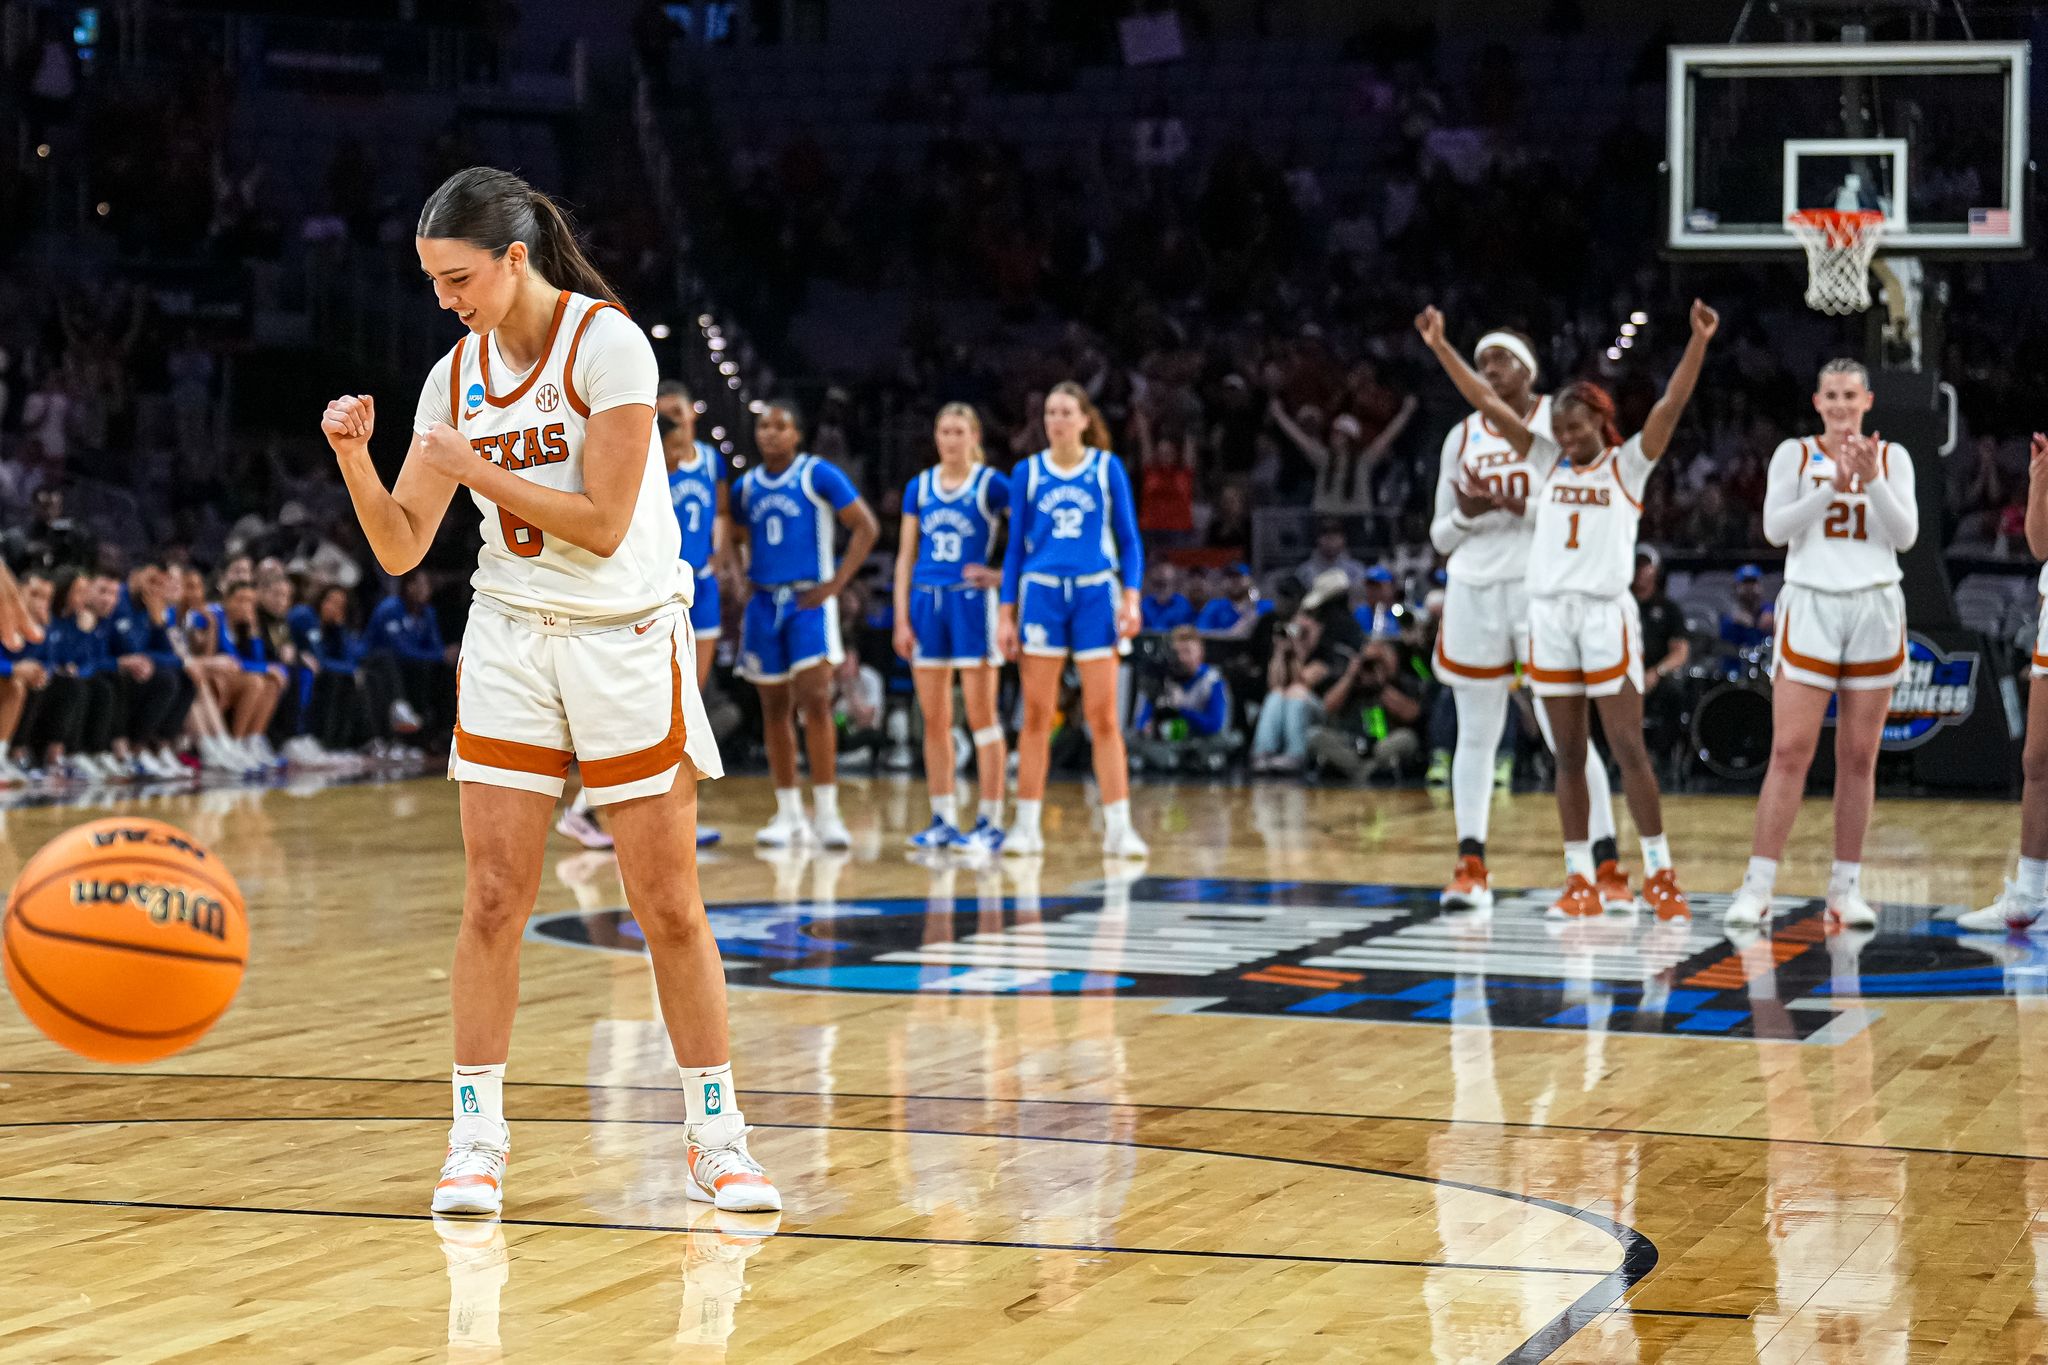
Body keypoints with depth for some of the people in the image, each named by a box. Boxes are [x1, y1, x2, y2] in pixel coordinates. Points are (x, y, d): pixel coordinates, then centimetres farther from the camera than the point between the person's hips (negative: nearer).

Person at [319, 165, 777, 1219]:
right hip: (511, 643, 4)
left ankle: (714, 1137, 10)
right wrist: (355, 458, -13)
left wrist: (473, 466, -19)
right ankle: (475, 1139, 4)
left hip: (627, 640, -4)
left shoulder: (607, 343, -13)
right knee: (492, 899, -3)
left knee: (669, 906, 0)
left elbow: (602, 524, -19)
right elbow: (401, 548, 3)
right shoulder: (456, 375, 3)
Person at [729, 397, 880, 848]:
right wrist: (744, 583, 7)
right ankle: (788, 815, 13)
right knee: (774, 708, 6)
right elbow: (736, 539, 24)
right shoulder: (746, 486, 9)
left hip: (809, 600, -5)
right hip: (764, 603, 5)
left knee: (814, 700, -16)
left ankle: (827, 813, -15)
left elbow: (866, 527, -6)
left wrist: (836, 582, -11)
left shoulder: (819, 475, -5)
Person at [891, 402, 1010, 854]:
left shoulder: (991, 485, -2)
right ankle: (943, 820, 12)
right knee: (934, 720, 5)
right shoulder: (919, 488, 10)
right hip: (927, 601, 4)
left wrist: (1002, 575, -10)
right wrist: (901, 617, 5)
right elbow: (905, 557, 11)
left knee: (981, 716, -4)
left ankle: (991, 821, -2)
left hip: (971, 602, -4)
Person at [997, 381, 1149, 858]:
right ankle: (1027, 825, 7)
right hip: (1041, 593, 1)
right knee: (1036, 716, 2)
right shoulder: (1027, 473, 6)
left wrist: (1131, 596, -6)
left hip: (1095, 594, -1)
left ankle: (1118, 826, -2)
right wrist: (1007, 614, 4)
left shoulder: (1108, 468, 4)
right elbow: (1016, 547, 9)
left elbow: (1129, 540, 6)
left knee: (1103, 716, -3)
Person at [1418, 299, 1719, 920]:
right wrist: (1440, 346, 2)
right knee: (1568, 753, 5)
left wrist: (1699, 340, -23)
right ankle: (1579, 879, 9)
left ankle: (1659, 873, 1)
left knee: (1628, 747, -5)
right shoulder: (1547, 462, 11)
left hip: (1607, 614, -4)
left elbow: (1672, 403, -11)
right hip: (1550, 612, 4)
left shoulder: (1628, 464, 2)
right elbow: (1486, 402, 8)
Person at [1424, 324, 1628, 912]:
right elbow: (1440, 537, 15)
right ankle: (1470, 867, 12)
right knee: (1476, 736, 6)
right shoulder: (1463, 436, 12)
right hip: (1474, 592, 4)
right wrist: (1465, 514, -7)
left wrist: (1524, 508, -19)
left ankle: (1608, 866, -3)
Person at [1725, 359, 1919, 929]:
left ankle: (1846, 888, 9)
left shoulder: (1891, 456, 8)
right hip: (1811, 604, -2)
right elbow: (1775, 528, -7)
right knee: (1790, 750, -9)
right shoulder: (1795, 454, 4)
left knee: (1860, 756, 3)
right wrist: (1833, 486, -17)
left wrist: (1872, 481, -14)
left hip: (1874, 607, 2)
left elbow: (1906, 535, -1)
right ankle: (1758, 886, -8)